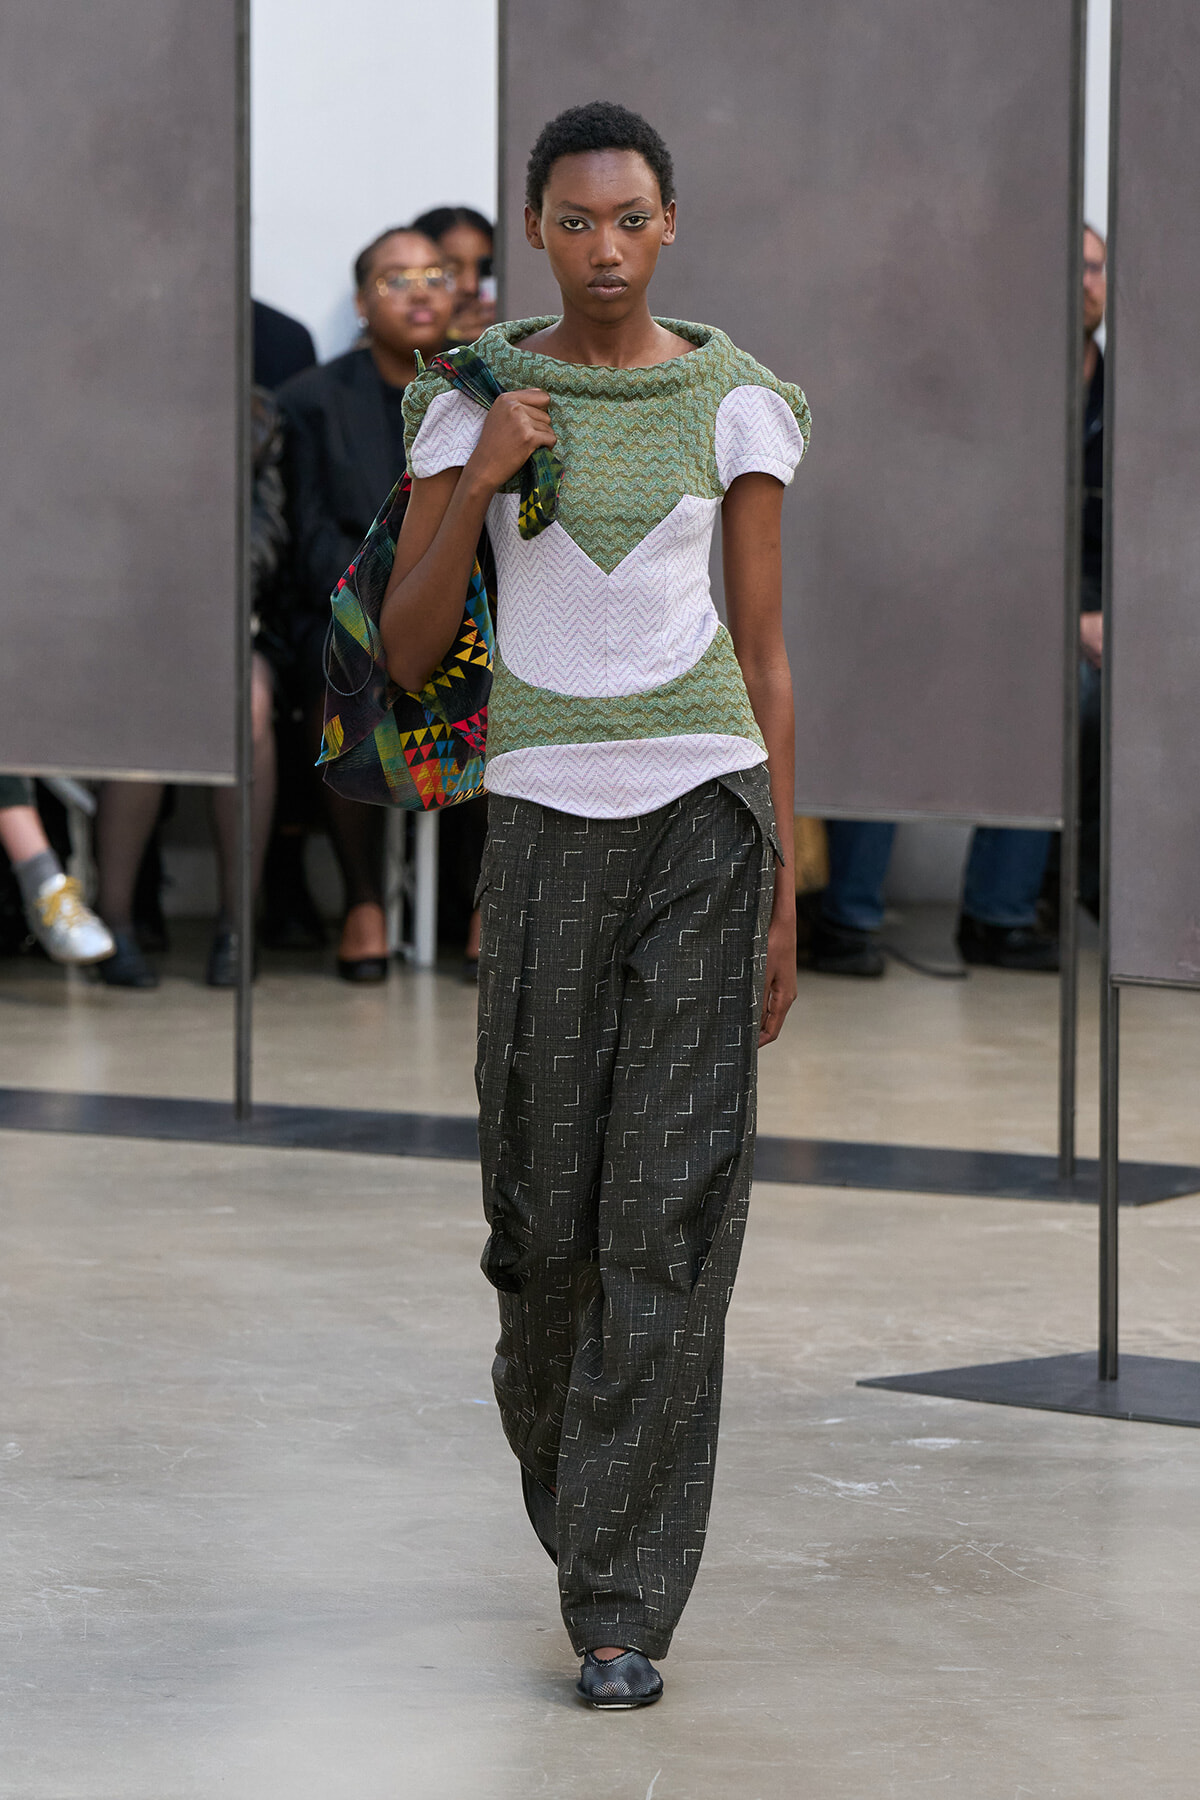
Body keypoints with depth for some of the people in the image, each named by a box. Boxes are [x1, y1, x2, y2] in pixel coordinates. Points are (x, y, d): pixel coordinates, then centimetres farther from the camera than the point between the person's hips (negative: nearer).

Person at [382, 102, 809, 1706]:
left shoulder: (737, 403, 3)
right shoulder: (470, 405, 3)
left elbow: (764, 655, 5)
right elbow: (410, 653, 1)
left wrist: (783, 891, 1)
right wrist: (480, 478, -13)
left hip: (706, 812, -1)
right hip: (545, 828, 1)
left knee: (674, 1212, -8)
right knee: (550, 1211, 7)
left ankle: (621, 1609, -4)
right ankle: (558, 1440, 41)